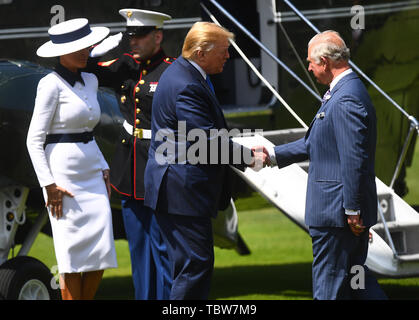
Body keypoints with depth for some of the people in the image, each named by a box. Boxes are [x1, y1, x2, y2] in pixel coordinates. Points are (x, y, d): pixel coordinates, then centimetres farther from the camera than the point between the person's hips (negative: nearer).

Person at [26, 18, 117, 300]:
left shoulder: (90, 81, 13)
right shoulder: (51, 85, -9)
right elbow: (34, 140, -10)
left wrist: (103, 169, 13)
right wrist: (49, 185, -16)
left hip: (92, 173, 7)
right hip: (63, 173, -7)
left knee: (102, 252, 1)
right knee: (73, 253, -5)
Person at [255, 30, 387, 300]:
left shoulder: (346, 100, -21)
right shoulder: (349, 91, 14)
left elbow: (354, 160, -24)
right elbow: (315, 143, 23)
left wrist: (352, 211, -21)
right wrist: (273, 156, 23)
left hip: (336, 212, -11)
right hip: (347, 209, 11)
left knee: (329, 286, -1)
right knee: (355, 277, 15)